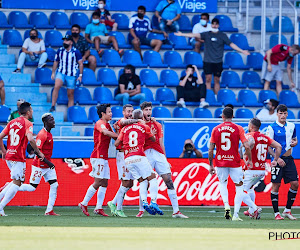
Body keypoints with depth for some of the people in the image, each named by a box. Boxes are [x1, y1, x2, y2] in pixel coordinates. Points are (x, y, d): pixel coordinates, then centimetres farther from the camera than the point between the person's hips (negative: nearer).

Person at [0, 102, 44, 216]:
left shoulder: (12, 122, 14)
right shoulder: (27, 123, -7)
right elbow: (30, 139, -23)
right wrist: (38, 152, -13)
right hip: (18, 158, -8)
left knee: (17, 180, 22)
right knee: (17, 183, -5)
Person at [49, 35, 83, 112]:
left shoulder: (76, 52, -2)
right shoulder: (60, 50, 5)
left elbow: (81, 64, 2)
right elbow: (56, 62, 15)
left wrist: (80, 75, -3)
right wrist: (53, 73, 11)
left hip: (71, 75, -1)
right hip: (61, 73, 1)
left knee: (70, 95, 4)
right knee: (56, 86, -26)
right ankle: (53, 106, -26)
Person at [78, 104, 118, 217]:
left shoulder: (107, 125, 20)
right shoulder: (100, 123, -9)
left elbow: (115, 137, 20)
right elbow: (105, 132, -30)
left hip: (104, 158, 9)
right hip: (98, 156, -9)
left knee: (104, 183, 6)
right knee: (98, 182, -10)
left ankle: (98, 208, 5)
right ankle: (84, 204, -3)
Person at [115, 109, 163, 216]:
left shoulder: (125, 128, 15)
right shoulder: (144, 127, 7)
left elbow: (116, 144, 12)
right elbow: (154, 140, 20)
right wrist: (152, 133, 40)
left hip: (127, 159, 4)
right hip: (139, 157, -4)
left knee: (142, 181, 10)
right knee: (152, 179, 1)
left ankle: (144, 201, -13)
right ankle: (153, 202, -18)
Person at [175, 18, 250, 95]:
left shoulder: (222, 35, 4)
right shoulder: (206, 34, 4)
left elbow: (231, 44, 2)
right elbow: (196, 35, -4)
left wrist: (242, 51, -6)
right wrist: (182, 34, -13)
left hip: (218, 62, 0)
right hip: (207, 61, 0)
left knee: (217, 80, 3)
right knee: (208, 79, -4)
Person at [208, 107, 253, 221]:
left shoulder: (216, 129, 3)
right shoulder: (238, 128, -3)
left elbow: (210, 150, 3)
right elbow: (247, 146, -10)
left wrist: (211, 165, 12)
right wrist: (249, 160, 5)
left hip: (220, 162, 2)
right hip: (234, 162, -2)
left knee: (222, 183, 27)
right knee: (239, 187, 10)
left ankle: (226, 205, 3)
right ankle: (236, 215, -1)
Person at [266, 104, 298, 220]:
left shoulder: (291, 126, 9)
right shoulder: (272, 128, -6)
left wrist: (295, 142, 1)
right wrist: (277, 158, -17)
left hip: (289, 159, 5)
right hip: (278, 159, -5)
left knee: (295, 184, -1)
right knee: (276, 185, -4)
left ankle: (287, 210, 12)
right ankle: (276, 213, 4)